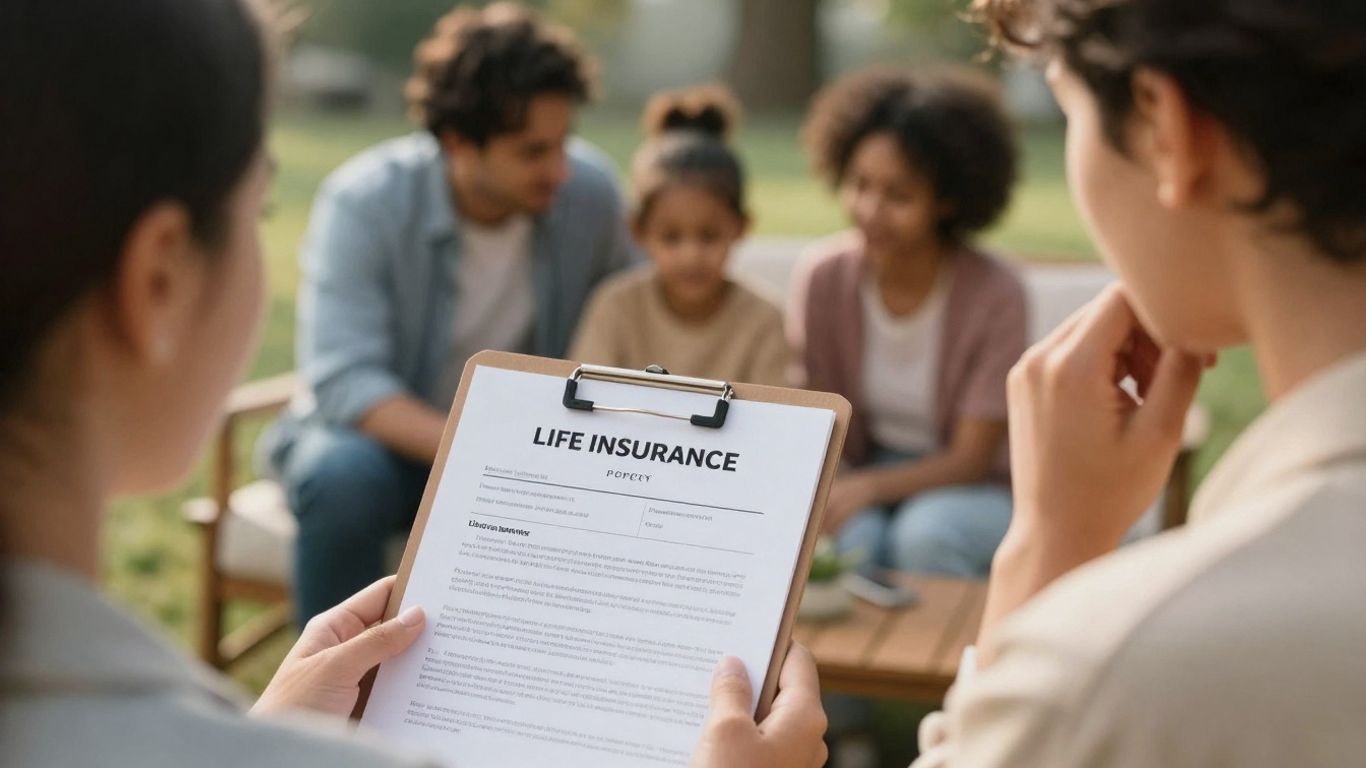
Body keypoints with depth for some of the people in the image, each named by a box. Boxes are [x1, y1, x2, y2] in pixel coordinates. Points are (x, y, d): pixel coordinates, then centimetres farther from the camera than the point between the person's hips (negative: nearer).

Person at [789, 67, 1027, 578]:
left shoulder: (996, 296, -19)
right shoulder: (823, 277, -8)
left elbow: (971, 459, -15)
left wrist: (869, 486, -32)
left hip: (977, 491, -1)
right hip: (866, 475, 2)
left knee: (925, 533, -33)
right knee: (853, 537, -31)